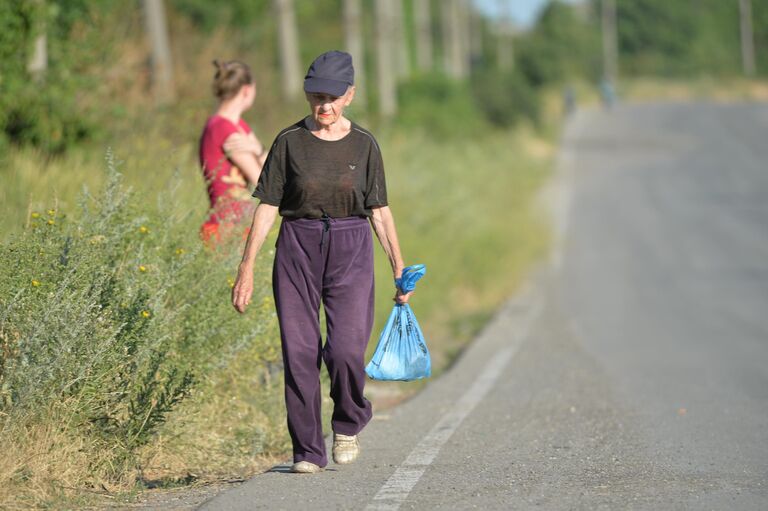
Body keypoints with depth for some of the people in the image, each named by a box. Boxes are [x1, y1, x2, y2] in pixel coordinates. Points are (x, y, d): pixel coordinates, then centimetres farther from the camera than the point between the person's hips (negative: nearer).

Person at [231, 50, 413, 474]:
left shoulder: (364, 144, 5)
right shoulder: (290, 141, 3)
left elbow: (380, 211, 9)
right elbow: (267, 206, 3)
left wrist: (400, 269, 6)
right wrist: (246, 268, -2)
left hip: (350, 251, 0)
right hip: (297, 248, 0)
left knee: (346, 349, -14)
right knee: (299, 352, -2)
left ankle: (348, 425, 14)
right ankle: (307, 451, 8)